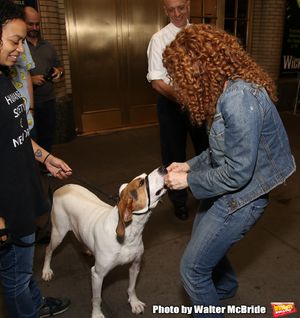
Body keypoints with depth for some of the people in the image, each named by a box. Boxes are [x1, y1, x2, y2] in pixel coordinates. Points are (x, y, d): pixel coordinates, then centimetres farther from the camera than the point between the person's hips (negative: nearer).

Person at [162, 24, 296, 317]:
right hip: (227, 186, 10)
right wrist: (190, 165, 3)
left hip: (242, 196, -10)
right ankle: (225, 287, 59)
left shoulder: (239, 98, -30)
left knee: (192, 268, 2)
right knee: (202, 241, 30)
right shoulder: (226, 89, 1)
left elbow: (238, 172, -27)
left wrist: (189, 180, -15)